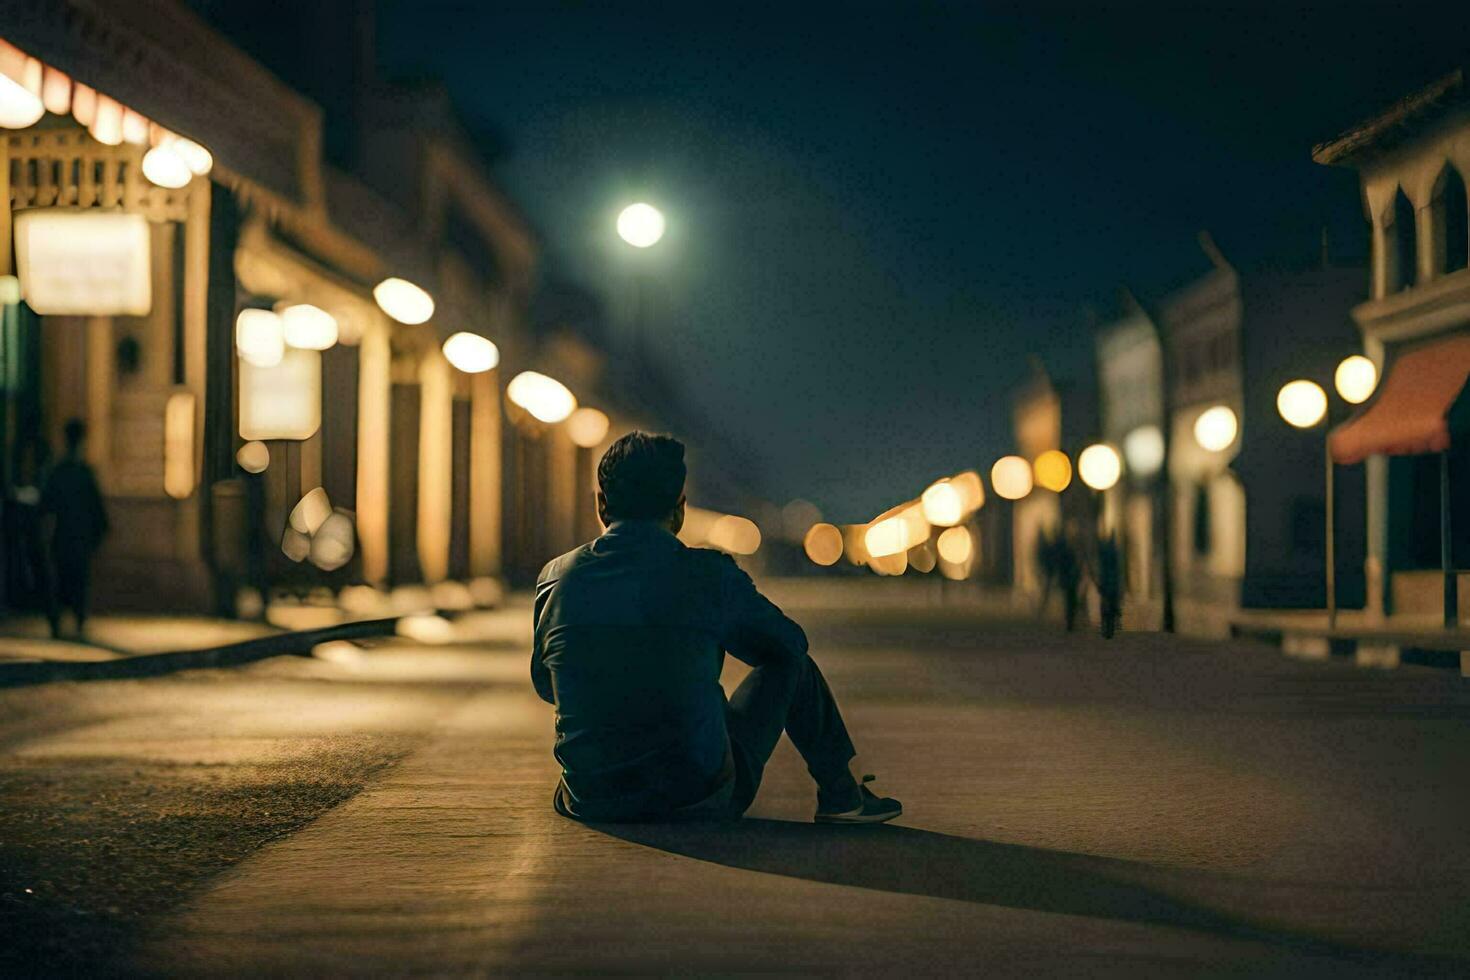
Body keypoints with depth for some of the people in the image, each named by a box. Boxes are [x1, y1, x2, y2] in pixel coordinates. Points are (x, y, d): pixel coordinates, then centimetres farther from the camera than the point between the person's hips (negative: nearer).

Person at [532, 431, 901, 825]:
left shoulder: (556, 577, -2)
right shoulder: (710, 575, -9)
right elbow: (791, 641, 10)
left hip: (589, 803, 3)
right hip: (701, 800, -3)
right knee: (791, 663, 19)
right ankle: (840, 795, 36)